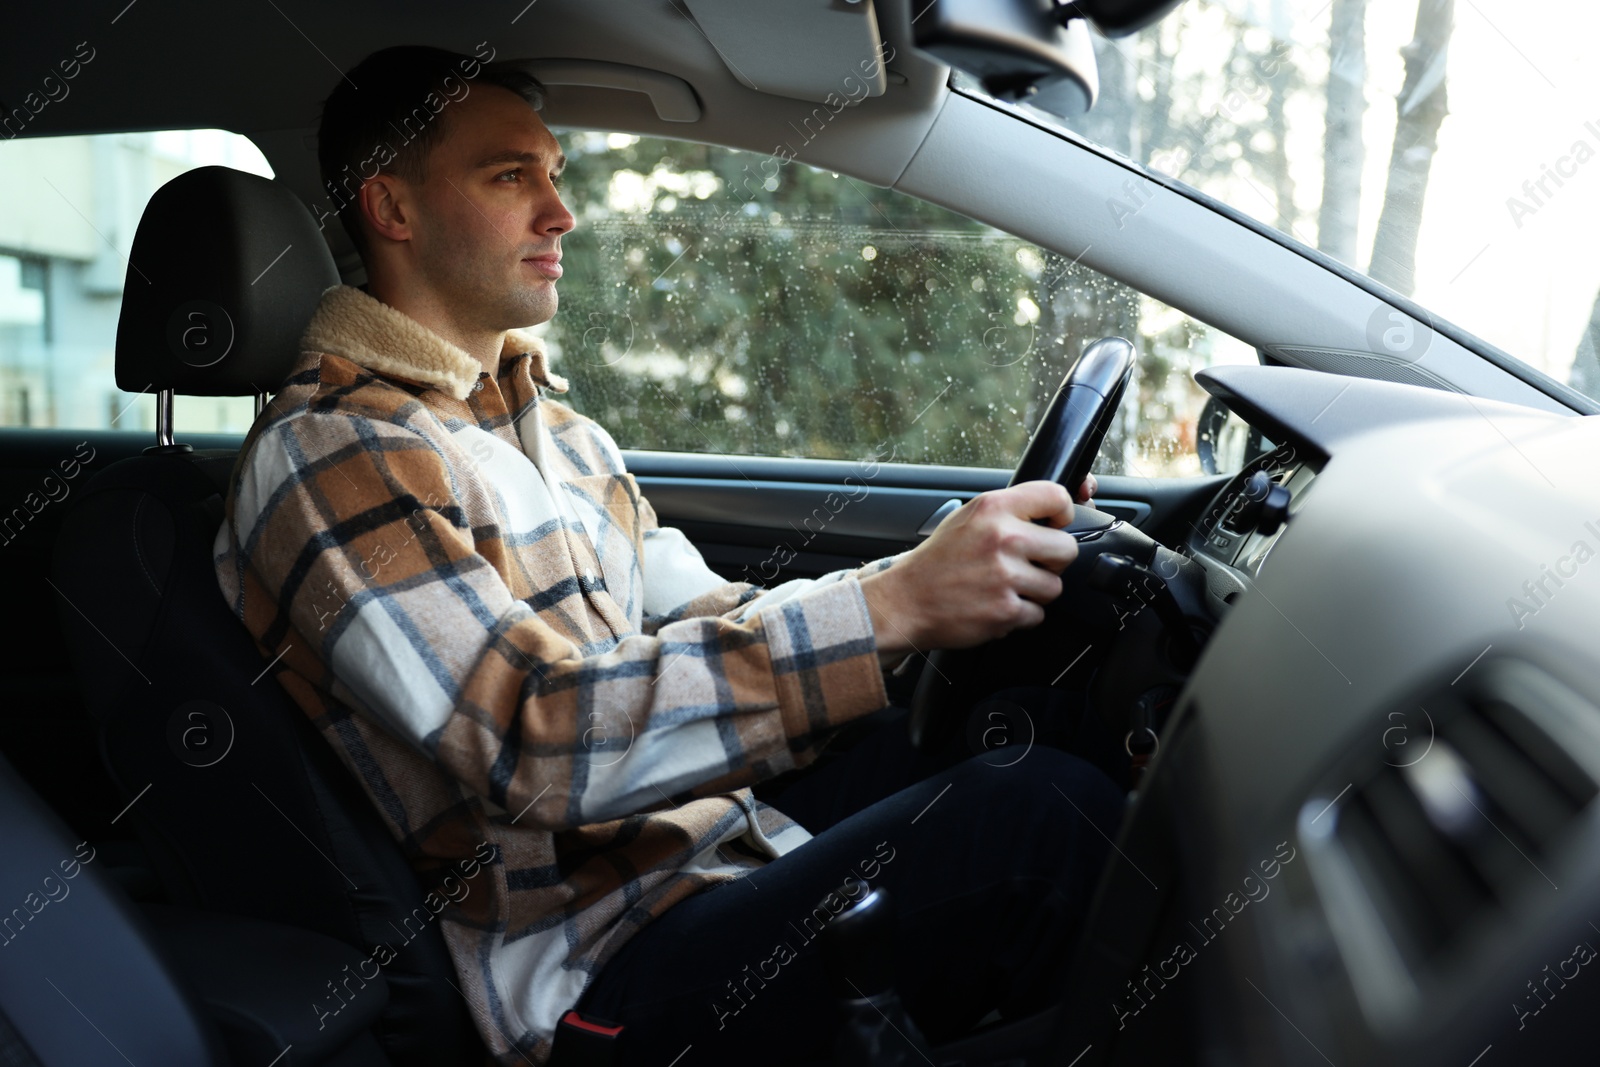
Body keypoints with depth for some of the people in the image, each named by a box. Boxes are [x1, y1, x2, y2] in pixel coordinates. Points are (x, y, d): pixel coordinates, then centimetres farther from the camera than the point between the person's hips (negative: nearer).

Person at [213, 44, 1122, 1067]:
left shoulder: (547, 416, 17)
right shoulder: (328, 455, -13)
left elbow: (707, 621, 15)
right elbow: (535, 742, -27)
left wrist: (935, 572, 0)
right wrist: (891, 608, -30)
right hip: (595, 964, -9)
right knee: (1048, 817, -23)